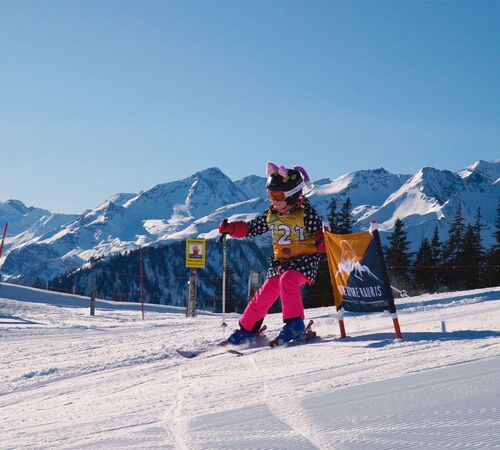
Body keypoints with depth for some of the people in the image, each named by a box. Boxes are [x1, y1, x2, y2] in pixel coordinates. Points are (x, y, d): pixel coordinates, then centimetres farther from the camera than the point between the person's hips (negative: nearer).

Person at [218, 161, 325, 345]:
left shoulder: (306, 212, -10)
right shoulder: (270, 215, 7)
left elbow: (320, 235, -12)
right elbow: (251, 228, 17)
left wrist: (322, 242, -35)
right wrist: (231, 228, 2)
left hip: (305, 259, -5)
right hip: (280, 261, 5)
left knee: (288, 281, -32)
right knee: (266, 293, 0)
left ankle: (295, 325, -26)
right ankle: (247, 329, 17)